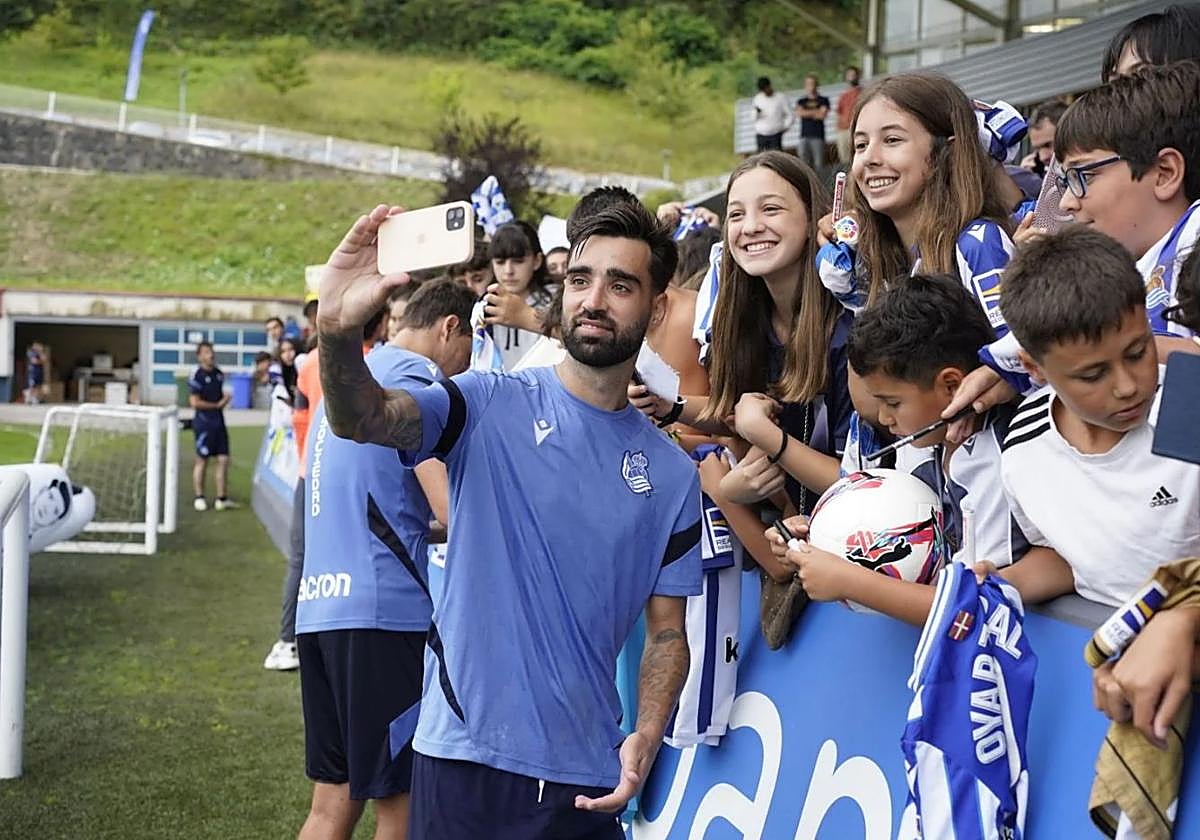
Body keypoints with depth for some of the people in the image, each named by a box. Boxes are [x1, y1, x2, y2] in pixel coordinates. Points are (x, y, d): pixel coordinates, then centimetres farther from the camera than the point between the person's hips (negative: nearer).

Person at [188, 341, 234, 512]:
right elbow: (194, 402, -16)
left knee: (223, 459, 4)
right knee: (202, 460, 2)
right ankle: (199, 498, 13)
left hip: (219, 421, 7)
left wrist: (226, 398, 4)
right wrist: (217, 405, -10)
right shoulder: (197, 377, -11)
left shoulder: (218, 374, 11)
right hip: (204, 422, -7)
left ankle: (221, 499, 11)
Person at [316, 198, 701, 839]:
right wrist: (339, 331, -41)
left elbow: (667, 632, 8)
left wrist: (646, 737, -9)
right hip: (464, 756, -2)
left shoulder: (671, 473, 6)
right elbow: (363, 418, -20)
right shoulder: (493, 405, -3)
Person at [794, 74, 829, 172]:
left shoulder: (823, 101, 8)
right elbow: (799, 113, -3)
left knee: (819, 163, -7)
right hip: (805, 135, 2)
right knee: (804, 162, -5)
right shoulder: (801, 101, 16)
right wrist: (816, 112, -2)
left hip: (818, 135, -2)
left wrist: (807, 113, 2)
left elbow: (822, 115, -5)